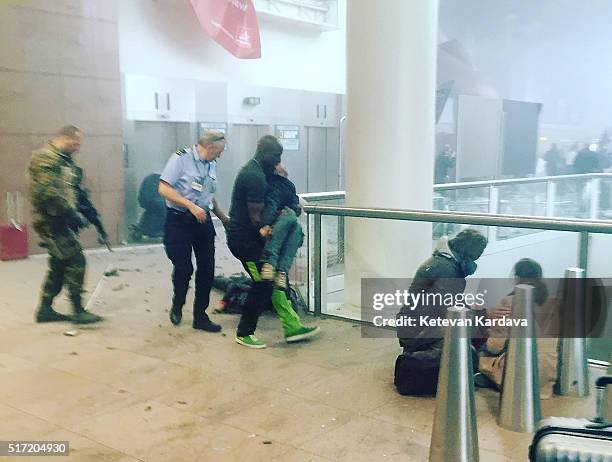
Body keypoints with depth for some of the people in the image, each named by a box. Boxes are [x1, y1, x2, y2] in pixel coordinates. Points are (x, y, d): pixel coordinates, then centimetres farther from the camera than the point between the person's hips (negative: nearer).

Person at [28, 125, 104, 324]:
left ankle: (45, 310, 22)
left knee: (60, 265, 13)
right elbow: (47, 192, -24)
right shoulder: (45, 158, -14)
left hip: (61, 222, 10)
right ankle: (78, 311, -4)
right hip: (51, 221, -10)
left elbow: (77, 192, 20)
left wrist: (92, 215, 14)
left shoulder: (66, 160, 16)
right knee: (75, 261, -10)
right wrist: (71, 214, -22)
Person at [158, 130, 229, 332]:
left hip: (203, 221, 6)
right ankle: (177, 305, 27)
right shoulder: (181, 158, -9)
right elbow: (164, 189, -15)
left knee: (207, 268, 3)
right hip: (179, 220, -6)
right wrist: (191, 206, -21)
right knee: (183, 268, -4)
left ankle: (200, 316, 17)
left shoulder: (211, 165, 11)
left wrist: (224, 218, 18)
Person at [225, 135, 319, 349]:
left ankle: (292, 327, 15)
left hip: (245, 236, 10)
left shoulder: (252, 170, 11)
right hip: (245, 239, -10)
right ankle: (244, 333, 11)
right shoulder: (255, 177, -22)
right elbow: (256, 218, -21)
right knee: (263, 284, -3)